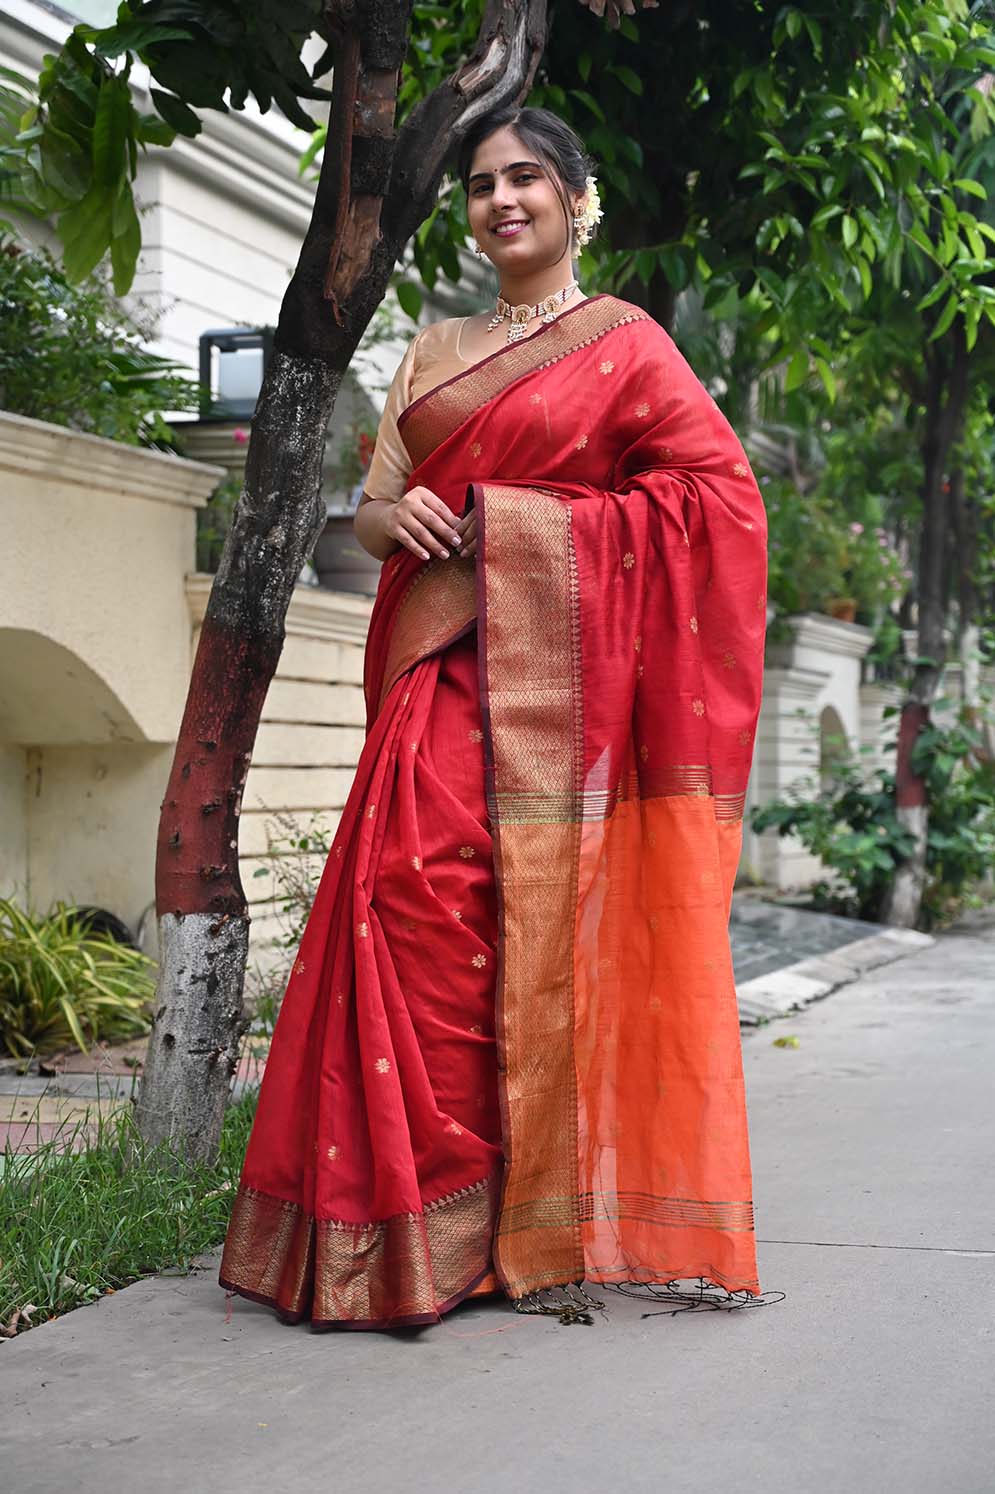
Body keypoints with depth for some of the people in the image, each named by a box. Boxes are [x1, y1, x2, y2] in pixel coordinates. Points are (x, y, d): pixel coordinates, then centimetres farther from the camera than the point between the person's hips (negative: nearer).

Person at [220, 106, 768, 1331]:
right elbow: (370, 506, 19)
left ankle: (548, 1229, 3)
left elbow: (718, 491, -1)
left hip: (551, 678, -4)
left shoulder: (622, 342, 7)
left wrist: (549, 522, -7)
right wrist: (394, 517, -4)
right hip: (437, 678, 5)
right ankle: (418, 1227, 1)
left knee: (553, 928, -6)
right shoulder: (433, 352, 22)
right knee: (414, 911, -6)